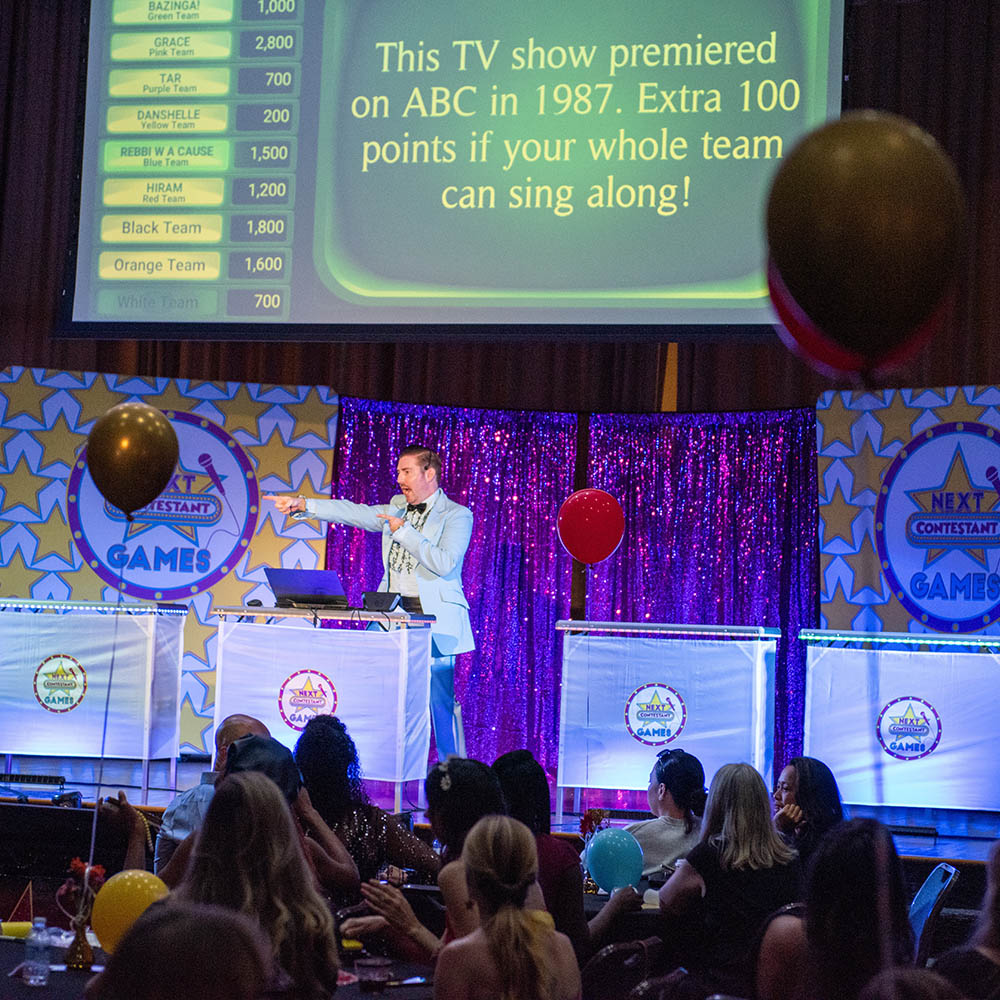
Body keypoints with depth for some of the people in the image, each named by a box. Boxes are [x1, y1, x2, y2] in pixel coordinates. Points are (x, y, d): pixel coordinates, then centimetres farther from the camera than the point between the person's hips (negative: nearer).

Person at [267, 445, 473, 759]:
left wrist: (404, 531, -13)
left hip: (432, 618, -6)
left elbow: (443, 564, -16)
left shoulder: (457, 515, -3)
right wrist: (302, 505, 0)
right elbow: (353, 512, 10)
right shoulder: (398, 508, 16)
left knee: (439, 697, -8)